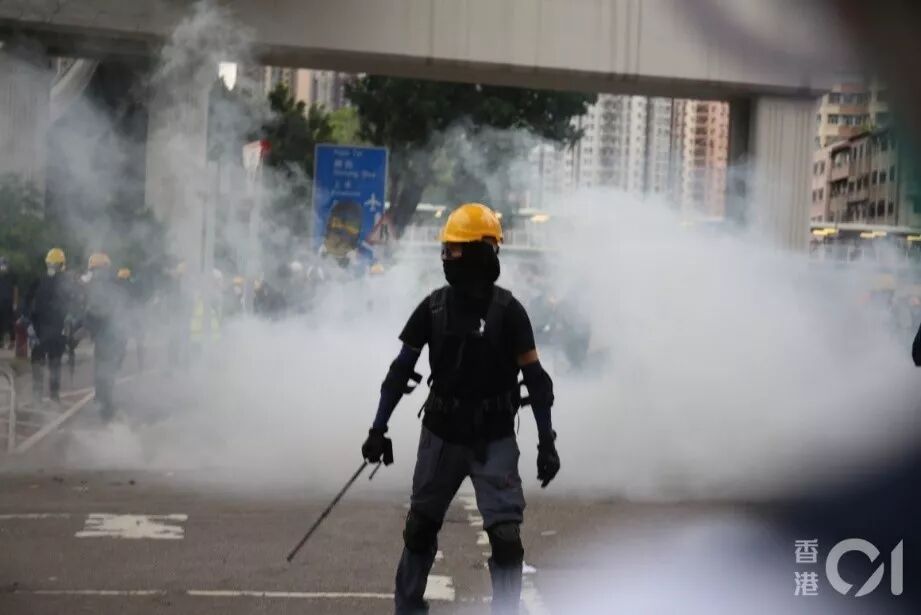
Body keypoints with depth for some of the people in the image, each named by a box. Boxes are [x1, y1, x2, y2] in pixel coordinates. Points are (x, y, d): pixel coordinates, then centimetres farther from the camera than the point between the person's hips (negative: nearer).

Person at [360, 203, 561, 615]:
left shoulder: (506, 310, -9)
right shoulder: (434, 307, -1)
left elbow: (535, 379, -6)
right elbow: (401, 370, 5)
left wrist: (546, 442, -8)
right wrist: (378, 429, 2)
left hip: (494, 439, -3)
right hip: (441, 435, 3)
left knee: (505, 534, -11)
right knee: (420, 526, 13)